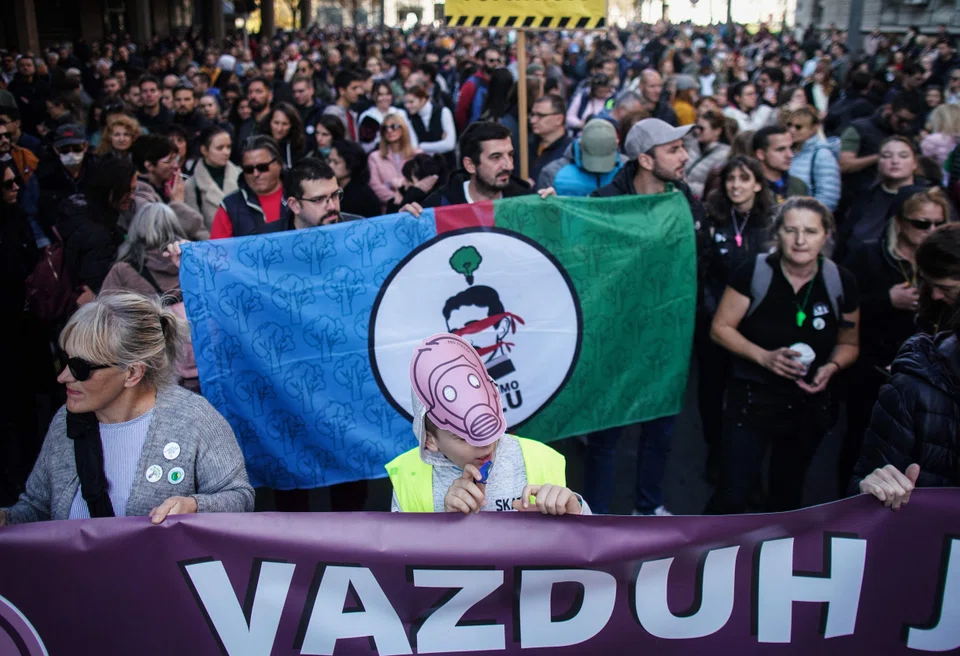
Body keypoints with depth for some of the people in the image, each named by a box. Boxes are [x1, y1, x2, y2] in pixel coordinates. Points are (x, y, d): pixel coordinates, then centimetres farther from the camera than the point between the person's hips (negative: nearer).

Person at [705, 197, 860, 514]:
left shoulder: (841, 282, -6)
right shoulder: (753, 272, -15)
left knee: (787, 494, 21)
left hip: (810, 404, 3)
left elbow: (848, 344, 6)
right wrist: (763, 356, -24)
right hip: (752, 399, -3)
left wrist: (832, 367, -15)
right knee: (732, 494, -5)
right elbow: (720, 328, -9)